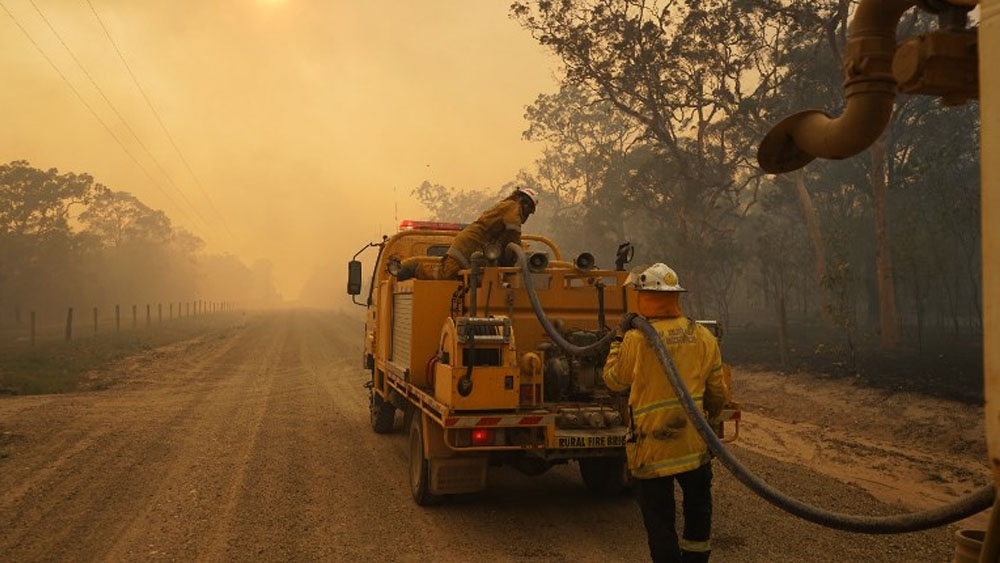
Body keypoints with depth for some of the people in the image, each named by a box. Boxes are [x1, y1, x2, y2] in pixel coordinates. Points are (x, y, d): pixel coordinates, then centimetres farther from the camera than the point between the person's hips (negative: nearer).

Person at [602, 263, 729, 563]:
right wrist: (712, 415, 26)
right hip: (695, 442, 4)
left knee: (659, 517, 9)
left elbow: (614, 380, -2)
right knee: (698, 505, 24)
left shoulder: (637, 340, -17)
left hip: (653, 445, -4)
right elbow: (718, 390, 6)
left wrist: (621, 338, 6)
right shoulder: (703, 336, -4)